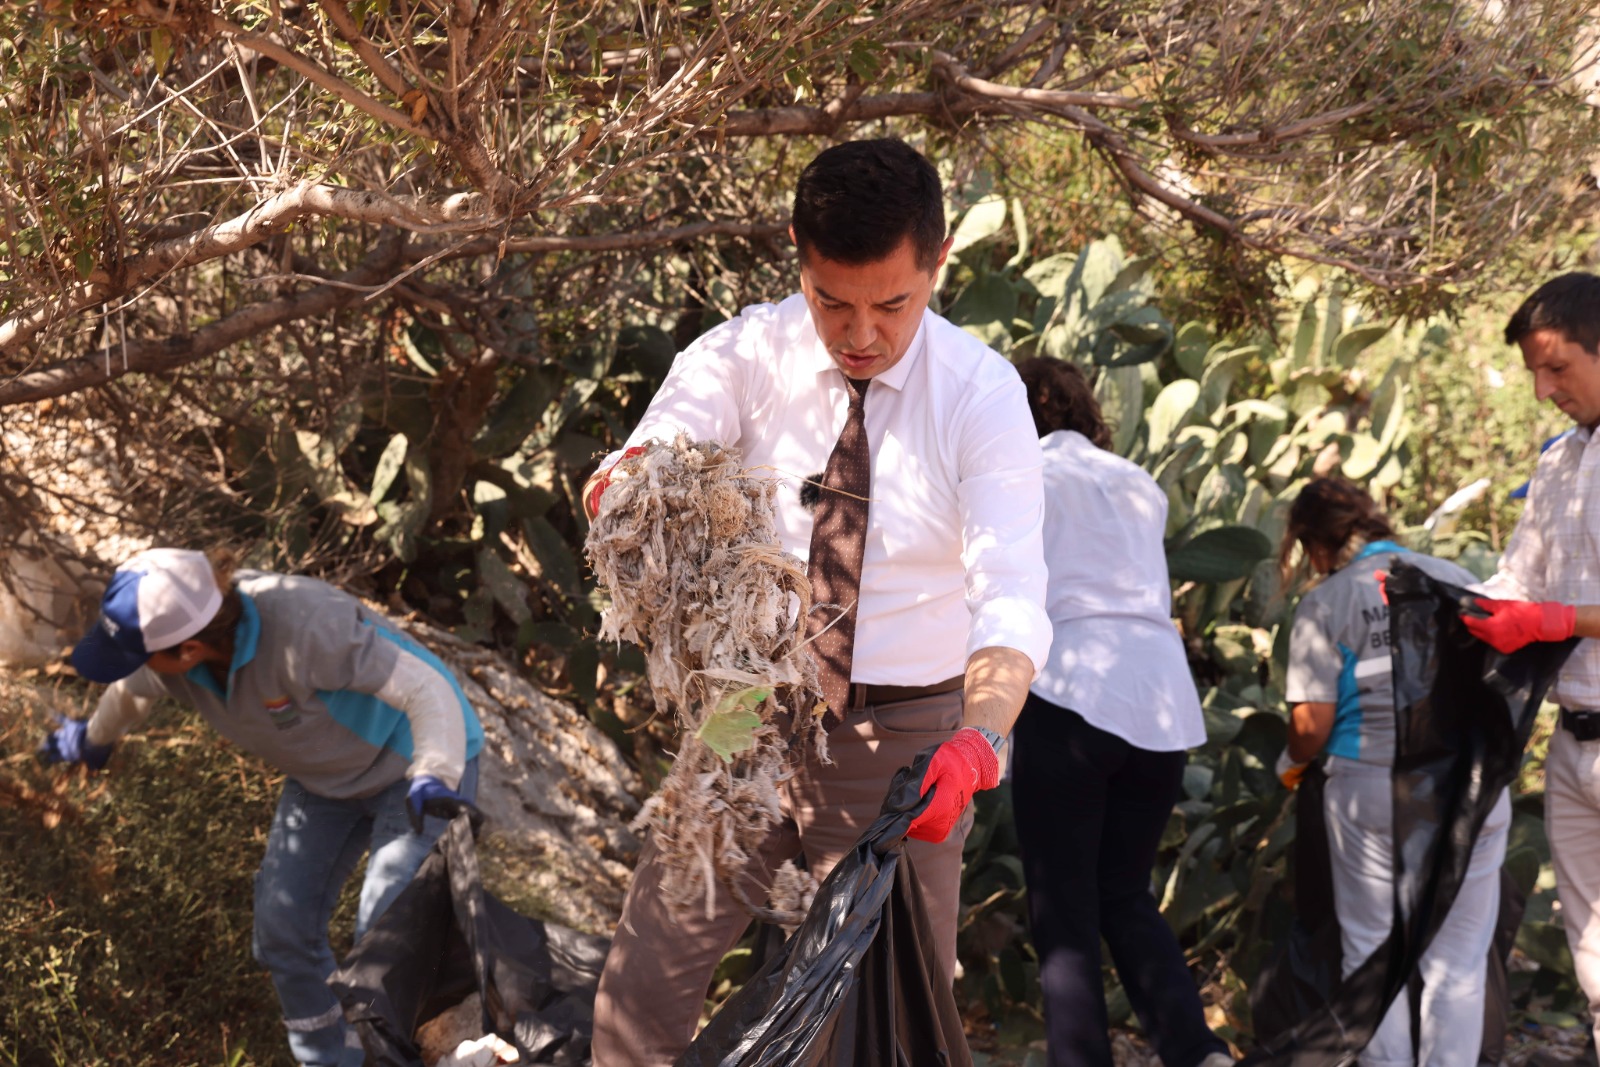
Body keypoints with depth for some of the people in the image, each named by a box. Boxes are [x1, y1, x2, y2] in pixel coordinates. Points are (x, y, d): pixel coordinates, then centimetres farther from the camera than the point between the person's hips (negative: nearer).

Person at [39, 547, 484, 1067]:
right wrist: (94, 740, 30)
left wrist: (434, 778, -57)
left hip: (415, 762, -7)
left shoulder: (303, 627, -40)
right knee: (283, 927, 4)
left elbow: (426, 688, -39)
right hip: (328, 774, 7)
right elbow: (132, 693, 9)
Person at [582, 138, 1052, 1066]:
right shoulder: (744, 356, -8)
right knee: (644, 987, -3)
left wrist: (980, 741, -43)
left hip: (904, 741, -1)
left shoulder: (981, 392, -13)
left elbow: (1012, 596, -24)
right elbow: (638, 481, -24)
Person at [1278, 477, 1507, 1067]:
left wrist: (1290, 764, 13)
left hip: (1371, 790, -2)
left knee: (1373, 957, 11)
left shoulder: (1325, 603, -2)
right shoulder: (1457, 580, 8)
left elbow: (1312, 723, -8)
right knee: (1456, 963, 9)